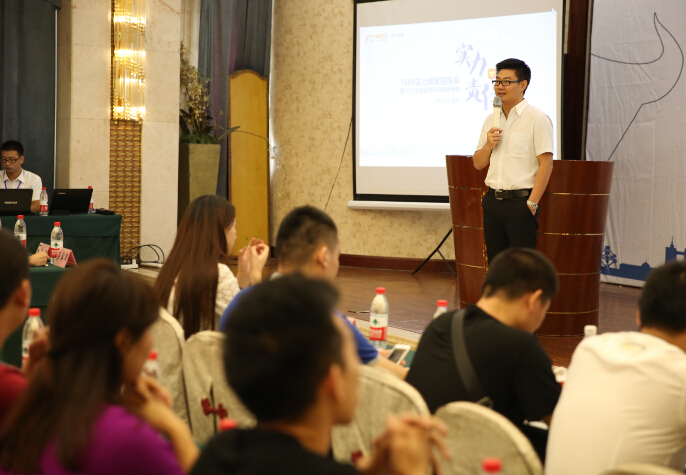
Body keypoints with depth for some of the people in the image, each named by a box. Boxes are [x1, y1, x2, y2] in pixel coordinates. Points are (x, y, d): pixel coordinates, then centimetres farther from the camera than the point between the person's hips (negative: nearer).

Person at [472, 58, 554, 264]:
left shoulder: (537, 119, -6)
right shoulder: (490, 120, 15)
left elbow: (546, 164, -12)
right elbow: (478, 164, 18)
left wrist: (532, 203, -16)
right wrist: (488, 145, -3)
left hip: (520, 201, -6)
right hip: (493, 200, 6)